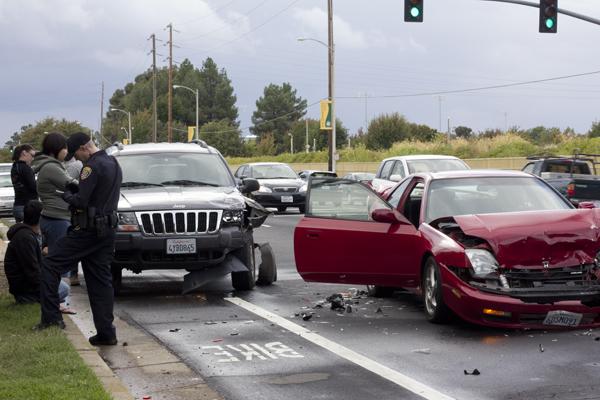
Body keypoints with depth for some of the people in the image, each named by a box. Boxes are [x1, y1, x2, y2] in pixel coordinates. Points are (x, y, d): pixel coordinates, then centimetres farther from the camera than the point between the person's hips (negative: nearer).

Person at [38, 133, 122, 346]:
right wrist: (74, 189, 10)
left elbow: (81, 201, -19)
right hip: (107, 230, 9)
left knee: (50, 265, 1)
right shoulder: (113, 164, 15)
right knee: (101, 281, 9)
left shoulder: (93, 166, -15)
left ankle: (51, 317, -4)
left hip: (87, 230, -9)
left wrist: (65, 194, 0)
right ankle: (106, 333, 8)